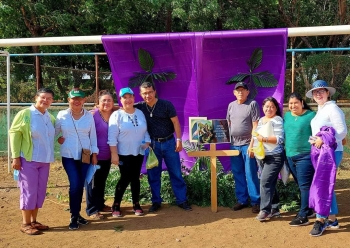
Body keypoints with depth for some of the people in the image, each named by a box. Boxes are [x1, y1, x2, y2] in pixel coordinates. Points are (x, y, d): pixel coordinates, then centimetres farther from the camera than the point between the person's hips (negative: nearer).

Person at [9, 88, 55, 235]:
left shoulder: (51, 118, 11)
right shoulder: (25, 114, -5)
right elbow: (14, 134, -8)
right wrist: (15, 157, -13)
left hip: (45, 160, 6)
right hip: (28, 159, -6)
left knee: (40, 192, 10)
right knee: (29, 191, -2)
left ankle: (33, 221, 22)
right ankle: (25, 224, 8)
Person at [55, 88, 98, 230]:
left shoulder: (89, 116, 2)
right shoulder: (62, 115, -2)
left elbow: (93, 135, 5)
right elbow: (54, 131, 9)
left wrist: (94, 153, 3)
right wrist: (58, 139, -7)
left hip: (85, 155, 2)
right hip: (68, 156, -2)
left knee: (81, 185, 7)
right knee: (75, 185, -10)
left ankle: (77, 214, 23)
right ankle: (74, 217, 3)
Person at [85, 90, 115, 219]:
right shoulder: (93, 115, -13)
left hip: (107, 155, 5)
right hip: (95, 155, -5)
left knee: (102, 181, 17)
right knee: (93, 182, 3)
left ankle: (100, 204, 31)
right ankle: (92, 210, 11)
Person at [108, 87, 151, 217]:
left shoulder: (140, 113, 7)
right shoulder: (116, 115, -9)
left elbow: (145, 131, 13)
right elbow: (112, 137, -12)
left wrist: (147, 143, -2)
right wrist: (114, 154, -16)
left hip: (139, 152, 4)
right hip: (124, 153, -4)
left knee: (135, 178, 10)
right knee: (125, 178, -4)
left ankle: (136, 204, 21)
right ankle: (116, 205, 10)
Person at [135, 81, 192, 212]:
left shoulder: (166, 104, -11)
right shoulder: (140, 107, -4)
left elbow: (175, 122, -7)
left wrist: (179, 140, -10)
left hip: (169, 142, -2)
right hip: (152, 144, 2)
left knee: (176, 173, 5)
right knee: (153, 174, 7)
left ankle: (182, 200, 14)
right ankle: (156, 202, 20)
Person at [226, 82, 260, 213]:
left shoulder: (253, 104, -4)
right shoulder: (231, 105, 12)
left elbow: (255, 126, -9)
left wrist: (252, 144, -15)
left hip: (247, 144, -5)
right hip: (234, 144, 6)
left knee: (250, 174, -3)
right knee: (237, 174, 10)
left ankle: (255, 201, 6)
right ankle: (242, 200, 20)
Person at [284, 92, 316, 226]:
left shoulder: (311, 115, -8)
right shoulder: (287, 116, 11)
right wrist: (285, 152, 17)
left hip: (305, 156, -7)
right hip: (290, 156, 7)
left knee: (305, 186, -4)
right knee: (301, 185, 16)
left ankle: (303, 216, 0)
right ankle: (308, 210, 30)